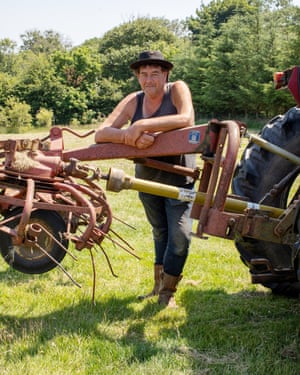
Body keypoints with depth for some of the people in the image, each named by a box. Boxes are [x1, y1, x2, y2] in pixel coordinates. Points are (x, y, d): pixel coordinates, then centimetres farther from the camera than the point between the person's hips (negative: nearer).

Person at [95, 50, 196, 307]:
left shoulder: (177, 89, -14)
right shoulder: (134, 101, -7)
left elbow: (186, 118, -35)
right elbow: (101, 134, -17)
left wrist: (142, 125, -39)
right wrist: (129, 137, -38)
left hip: (178, 177, -4)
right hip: (147, 178, 4)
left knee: (179, 234, -12)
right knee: (161, 232, 20)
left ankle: (167, 292, 5)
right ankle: (159, 283, 37)